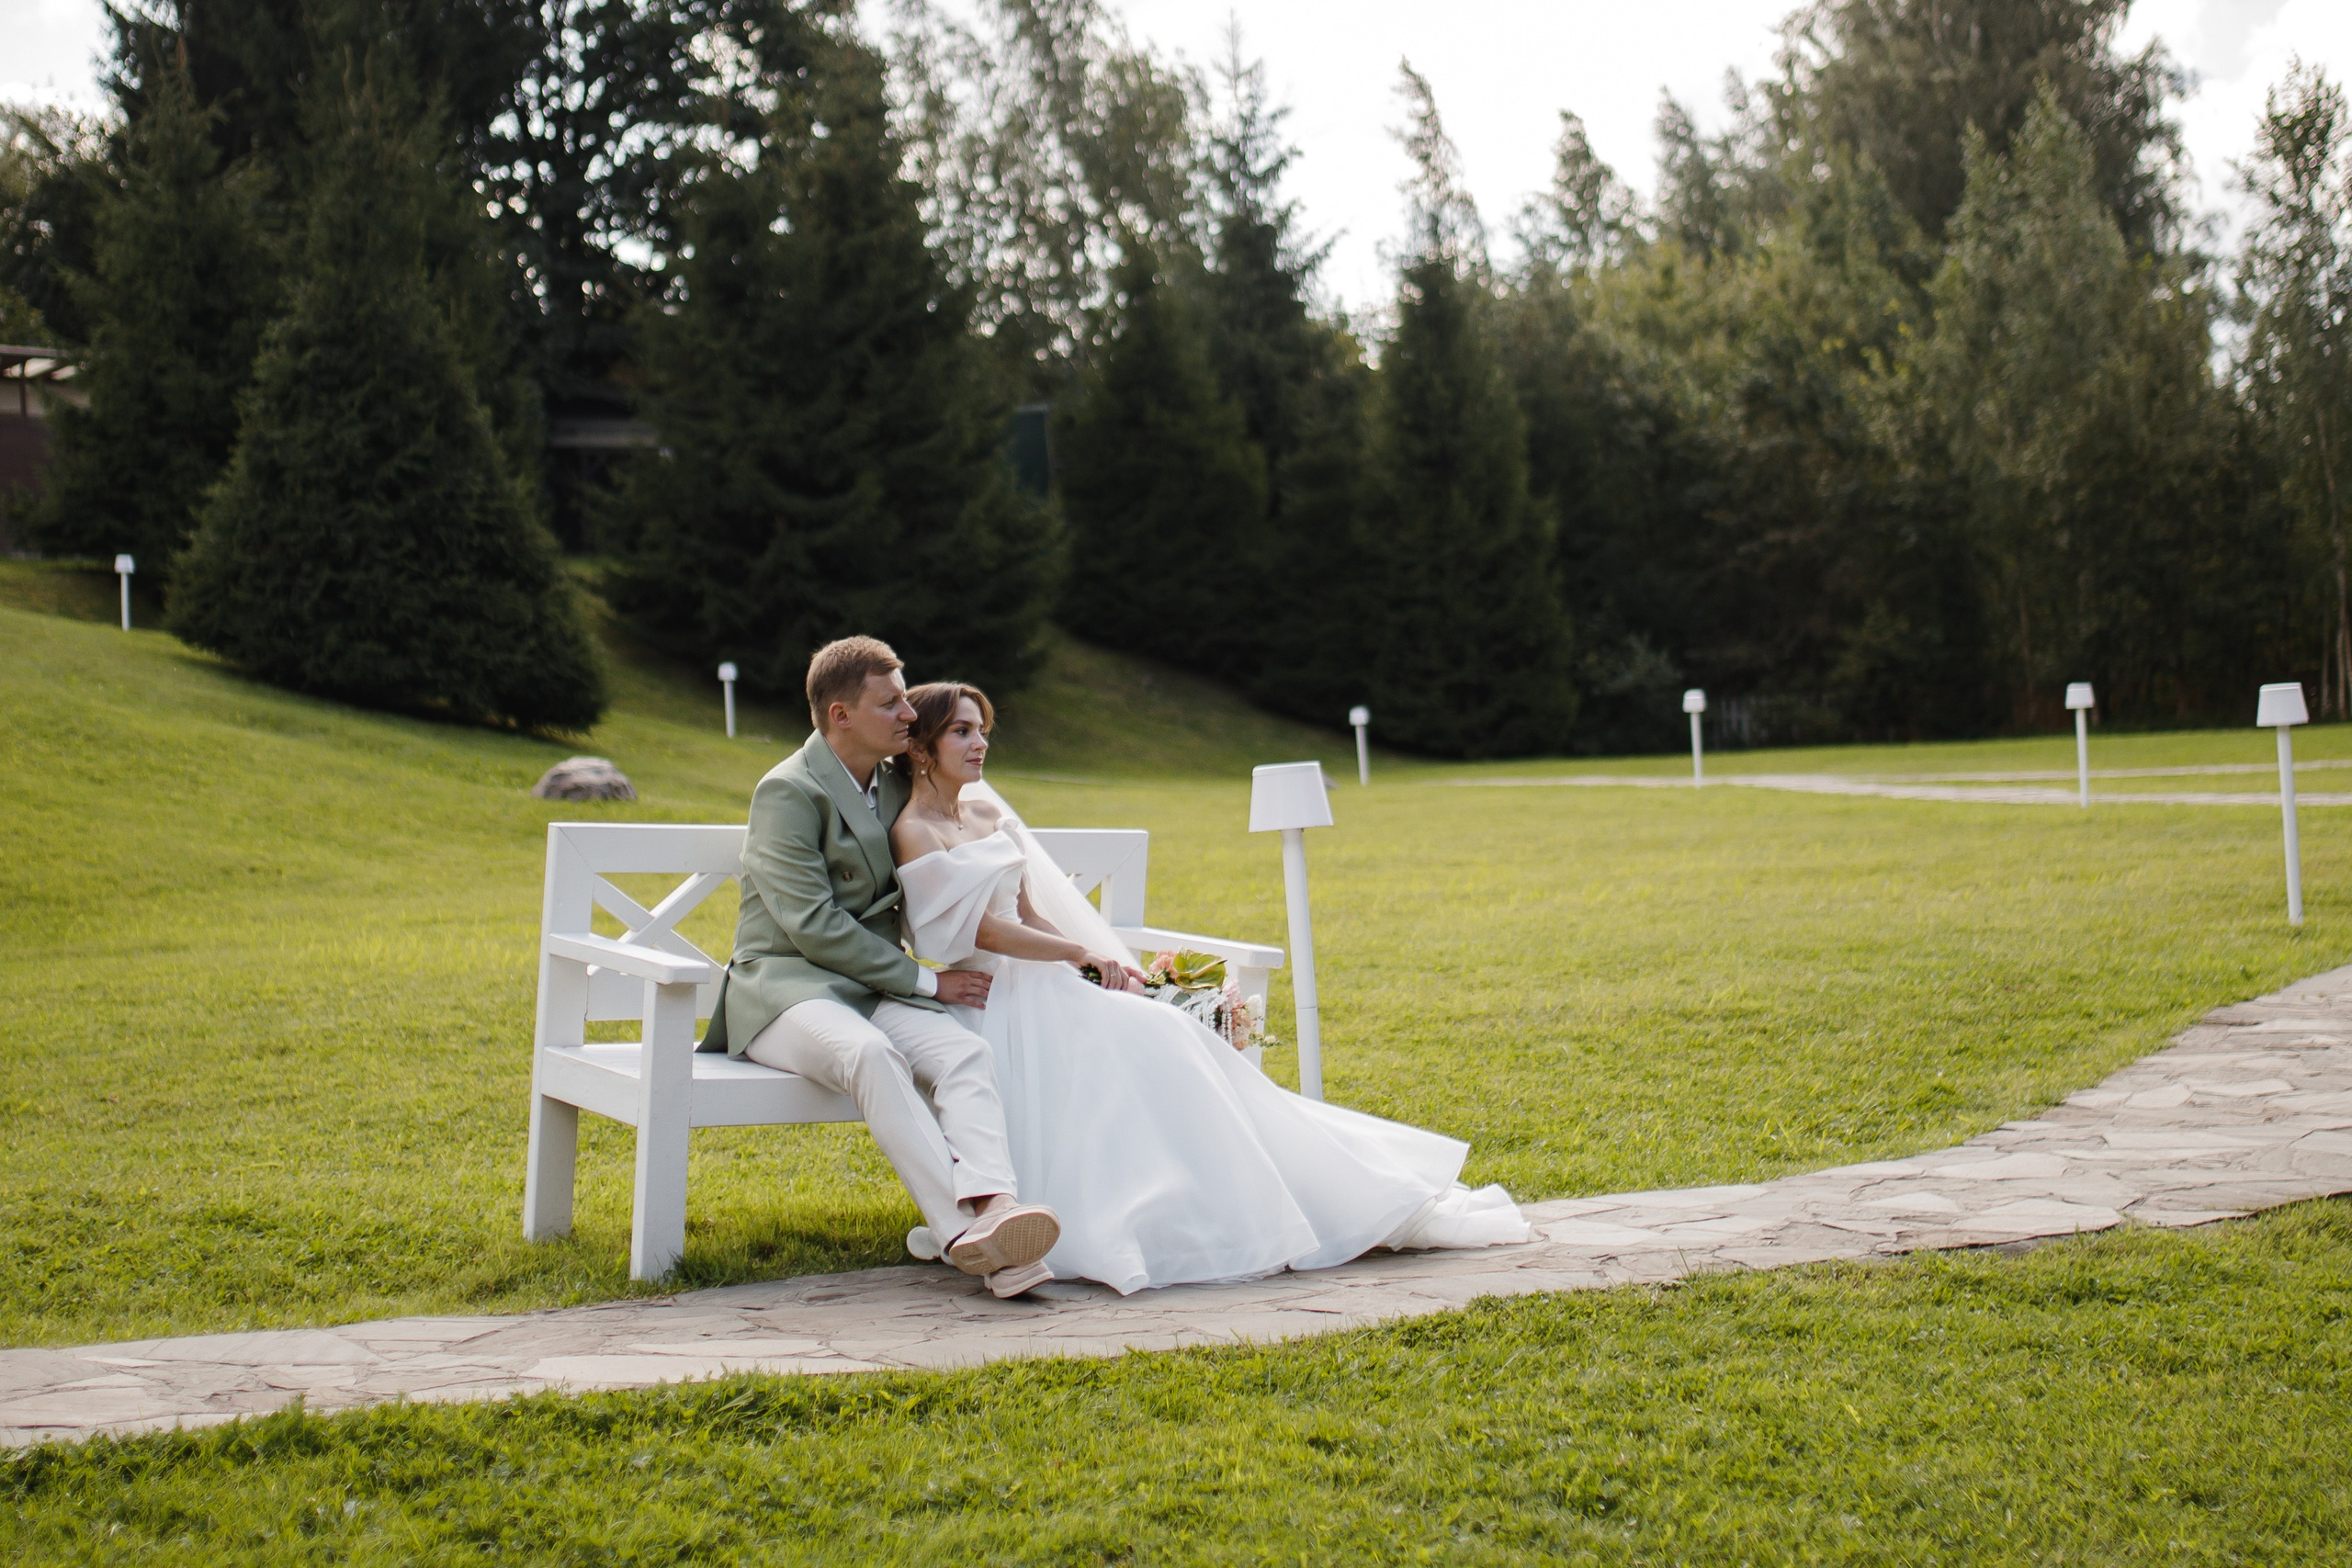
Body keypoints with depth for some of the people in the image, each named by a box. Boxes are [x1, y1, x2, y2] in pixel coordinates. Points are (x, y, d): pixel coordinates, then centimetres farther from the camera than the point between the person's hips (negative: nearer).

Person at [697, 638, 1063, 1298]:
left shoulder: (899, 782, 16)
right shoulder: (789, 792, -8)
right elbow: (813, 926, -15)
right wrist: (927, 981, -12)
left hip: (873, 989, 6)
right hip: (784, 986, -6)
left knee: (964, 1052, -26)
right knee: (869, 1053, -38)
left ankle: (993, 1206, -50)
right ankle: (962, 1227, -46)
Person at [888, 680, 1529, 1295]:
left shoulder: (987, 811, 15)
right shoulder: (914, 835, -9)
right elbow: (983, 932, -14)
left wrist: (1094, 960, -1)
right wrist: (1084, 954, -10)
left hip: (1039, 986, 7)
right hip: (992, 1005, -7)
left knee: (1166, 1035, -11)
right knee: (1145, 1038, -25)